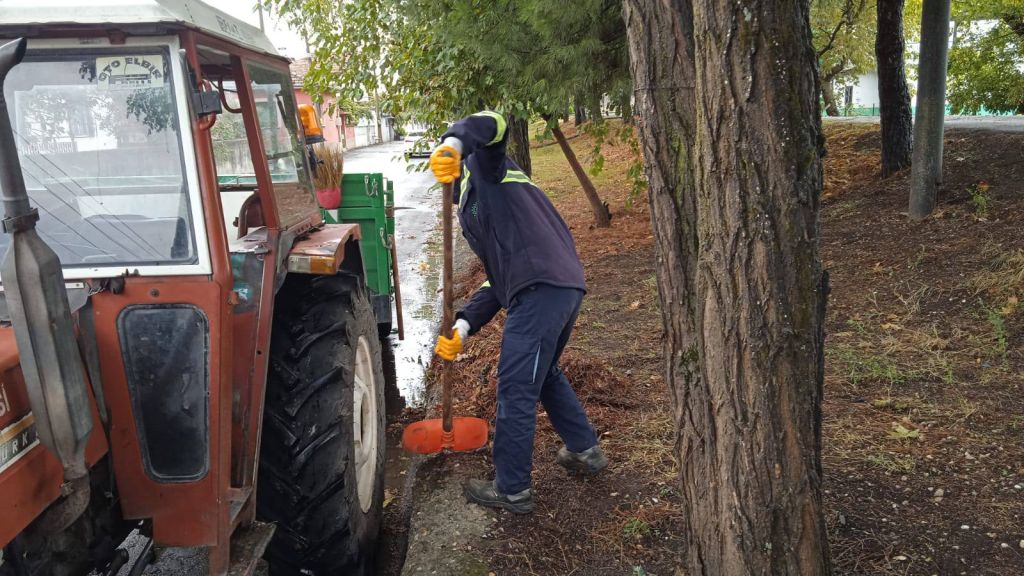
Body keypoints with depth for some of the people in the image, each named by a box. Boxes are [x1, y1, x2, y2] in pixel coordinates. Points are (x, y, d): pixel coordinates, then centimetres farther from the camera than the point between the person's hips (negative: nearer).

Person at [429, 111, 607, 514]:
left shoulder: (480, 168, 12)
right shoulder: (473, 213, 33)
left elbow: (493, 125, -12)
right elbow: (498, 283, 23)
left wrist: (453, 140, -31)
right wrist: (462, 327, 13)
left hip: (542, 288, -10)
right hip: (565, 286, 10)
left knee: (516, 391, 0)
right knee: (544, 374, 28)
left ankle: (513, 490, 13)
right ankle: (585, 450, 42)